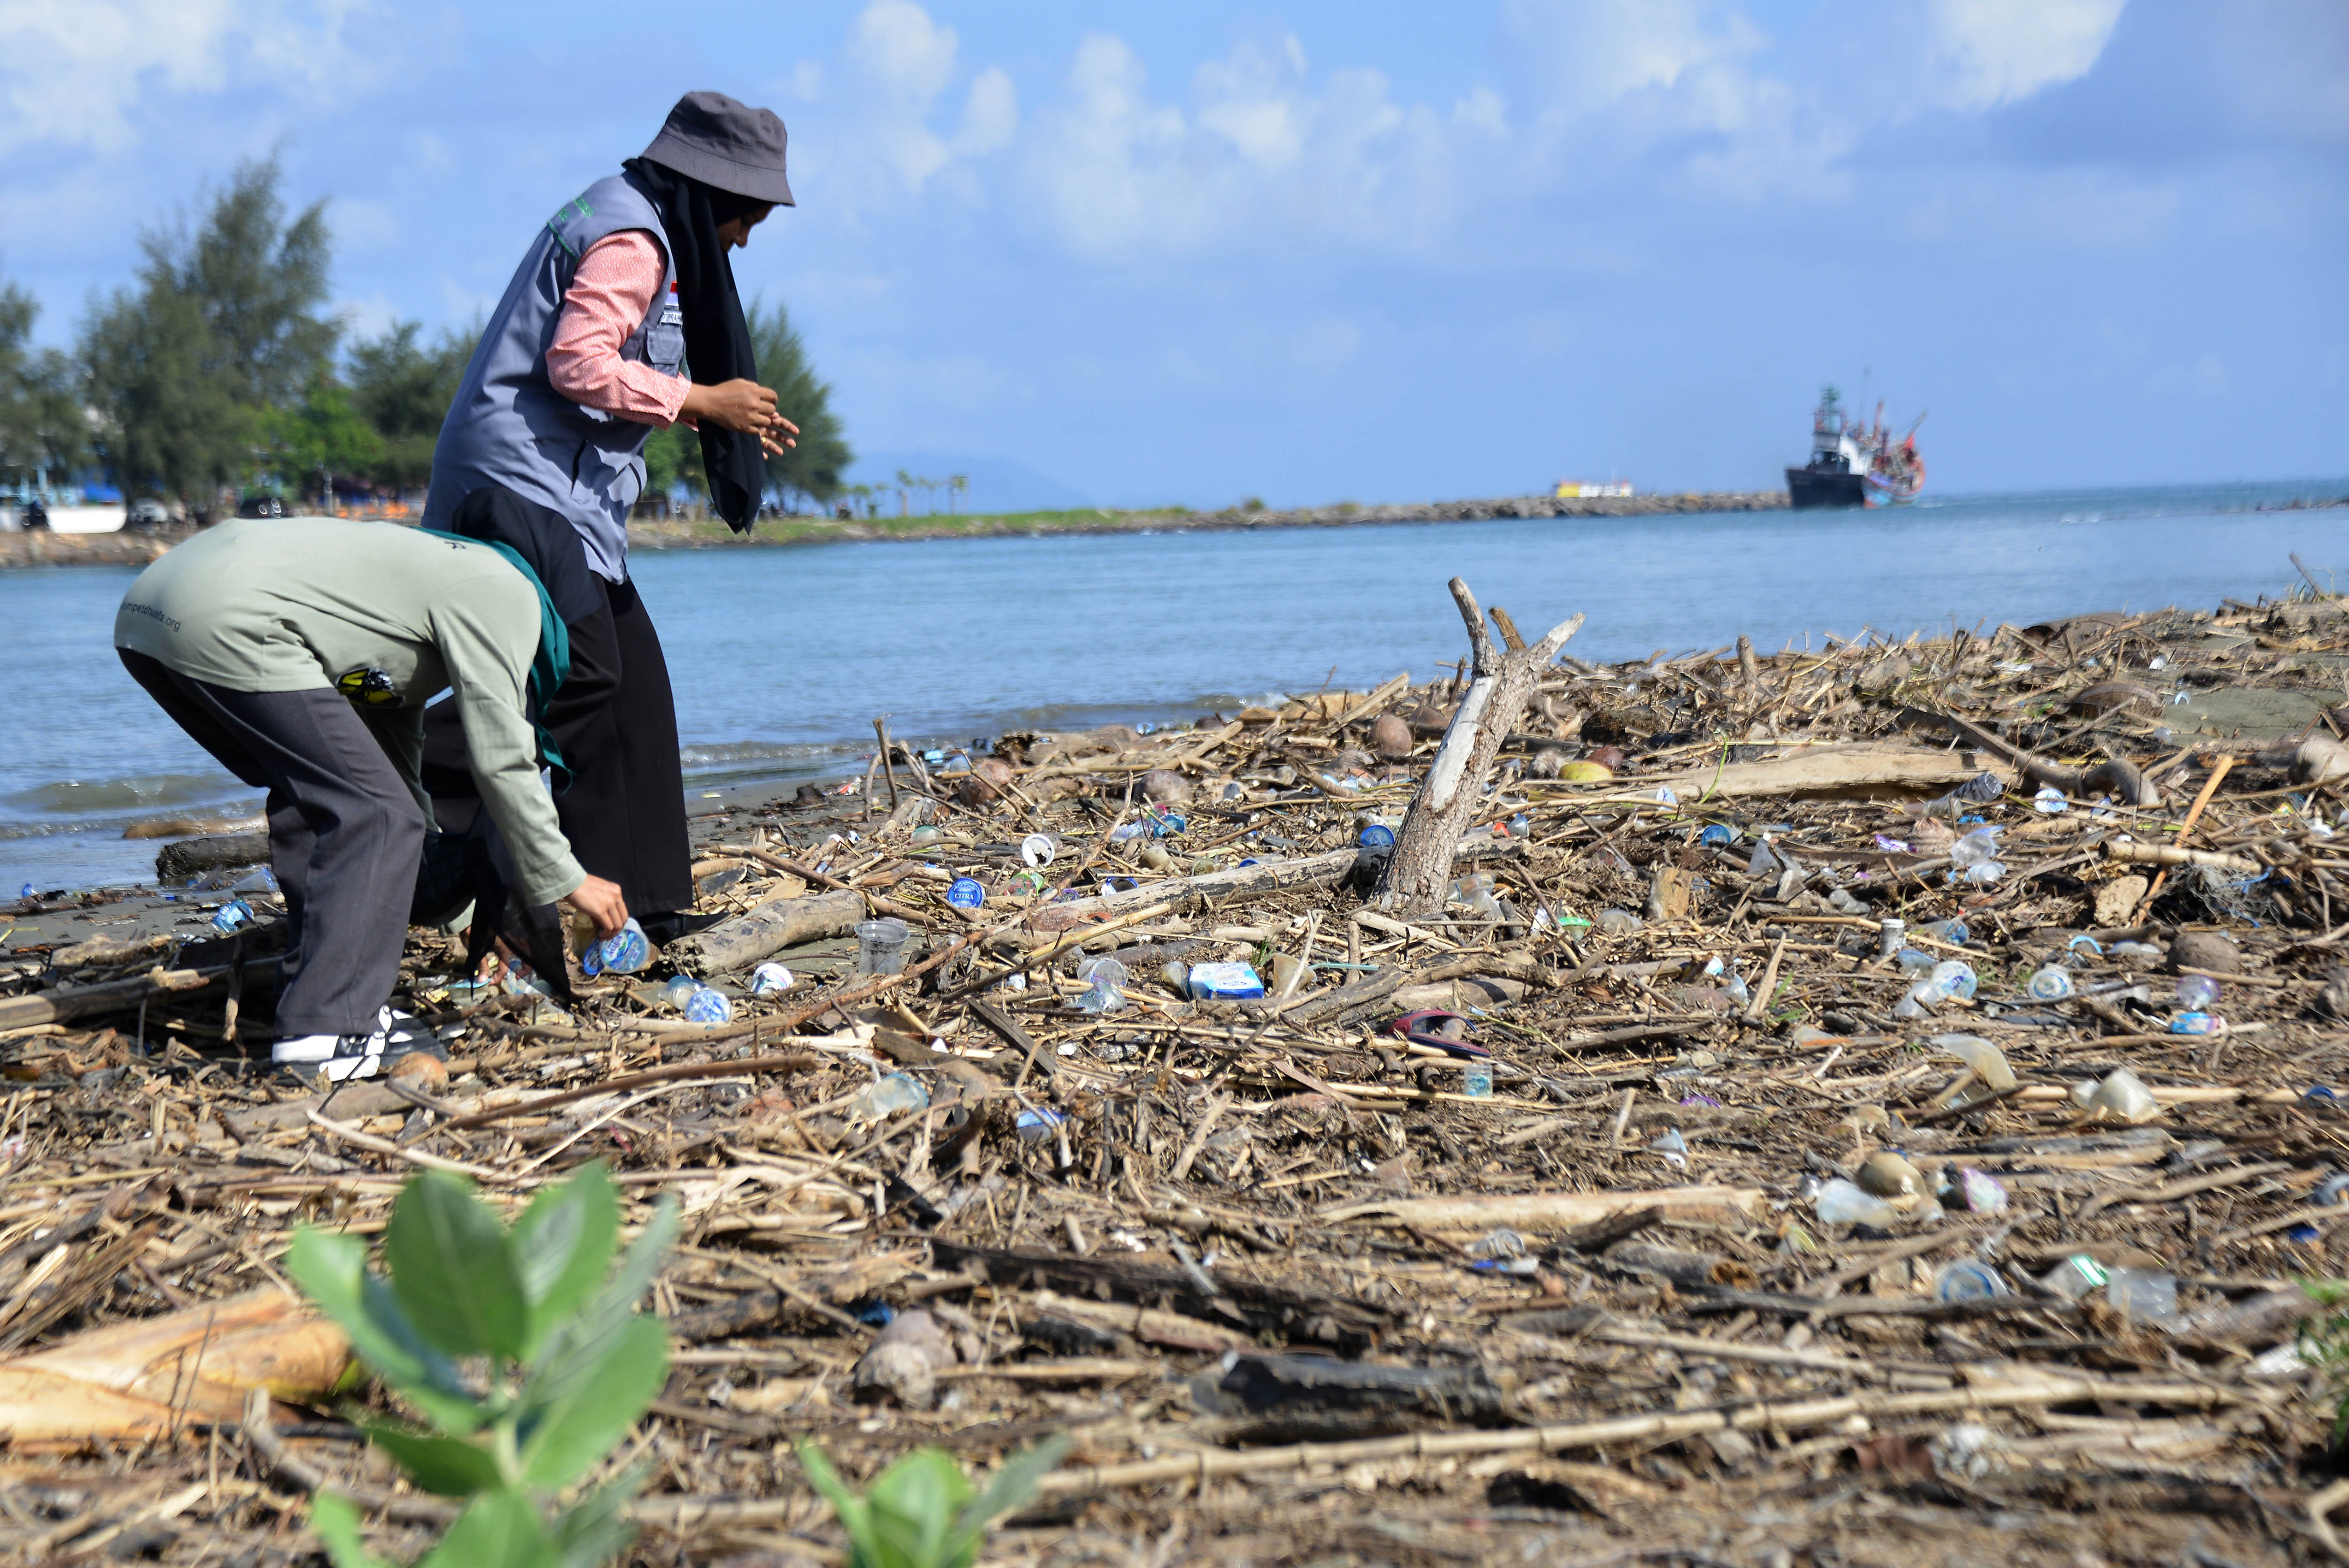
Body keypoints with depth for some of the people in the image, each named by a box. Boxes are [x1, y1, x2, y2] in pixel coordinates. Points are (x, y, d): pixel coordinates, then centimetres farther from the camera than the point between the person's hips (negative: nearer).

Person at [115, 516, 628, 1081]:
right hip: (226, 627, -10)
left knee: (315, 800, 22)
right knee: (374, 814, -5)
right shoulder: (505, 595, 7)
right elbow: (500, 760, 0)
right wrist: (565, 881, 10)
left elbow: (395, 759, 40)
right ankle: (329, 1033, -9)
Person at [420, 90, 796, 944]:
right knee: (570, 679, -19)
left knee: (631, 683, 9)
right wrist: (703, 401, -17)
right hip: (525, 483, -11)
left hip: (559, 488, 11)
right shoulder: (631, 240, -12)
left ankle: (642, 903, 12)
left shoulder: (631, 224, 20)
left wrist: (727, 417, 17)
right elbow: (579, 365, -24)